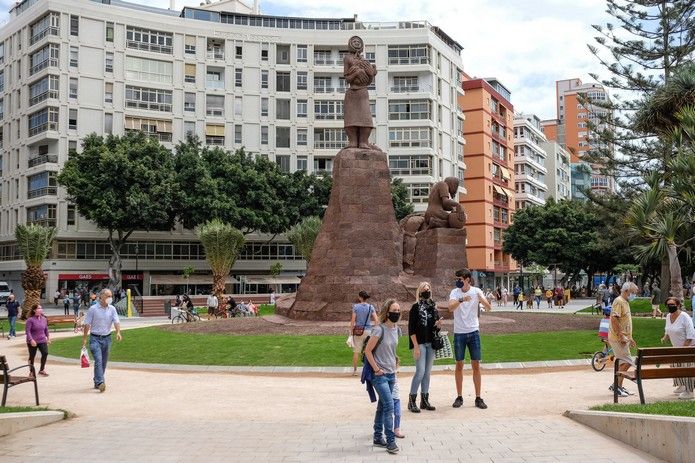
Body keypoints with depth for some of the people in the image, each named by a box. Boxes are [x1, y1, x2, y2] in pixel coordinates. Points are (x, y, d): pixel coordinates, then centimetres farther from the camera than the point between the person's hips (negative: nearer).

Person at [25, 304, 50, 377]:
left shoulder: (44, 319, 5)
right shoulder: (30, 320, -13)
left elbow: (46, 329, 15)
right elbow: (27, 331, -17)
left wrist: (48, 338, 17)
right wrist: (31, 340, -26)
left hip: (42, 341, 4)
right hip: (33, 342, -4)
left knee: (45, 353, -11)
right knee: (32, 356, 7)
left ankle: (42, 370, 5)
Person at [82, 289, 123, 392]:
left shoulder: (112, 309, 5)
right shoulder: (93, 309, -5)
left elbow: (116, 321, -5)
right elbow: (87, 324, -2)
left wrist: (118, 332, -24)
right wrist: (84, 339, -5)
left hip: (107, 338, 4)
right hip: (95, 338, -4)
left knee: (103, 362, 10)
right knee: (98, 360, -17)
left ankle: (97, 382, 23)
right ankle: (100, 382, -25)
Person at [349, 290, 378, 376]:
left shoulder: (356, 306, -5)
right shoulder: (371, 307, 0)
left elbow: (353, 320, -7)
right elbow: (376, 320, -5)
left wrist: (351, 332, -2)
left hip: (358, 330, -1)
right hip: (368, 330, 1)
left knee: (356, 351, 7)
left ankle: (355, 370, 11)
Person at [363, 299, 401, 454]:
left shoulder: (396, 329, 6)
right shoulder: (379, 330, -17)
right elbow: (367, 350, -14)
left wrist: (393, 366, 14)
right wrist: (377, 369, -13)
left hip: (391, 374, 7)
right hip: (380, 375, -7)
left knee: (382, 406, 15)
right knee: (389, 405, -13)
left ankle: (378, 437, 25)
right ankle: (390, 441, -7)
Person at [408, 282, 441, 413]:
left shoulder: (433, 307, 12)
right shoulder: (416, 307, -5)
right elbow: (411, 329, -9)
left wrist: (438, 325, -5)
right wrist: (416, 346, -15)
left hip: (431, 343, 6)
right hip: (420, 343, -6)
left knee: (427, 372, 9)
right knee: (420, 371, -11)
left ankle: (424, 400, 16)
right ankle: (411, 400, -2)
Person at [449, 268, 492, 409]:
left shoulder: (476, 291, -2)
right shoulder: (455, 292, -3)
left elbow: (488, 308, -11)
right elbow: (451, 308, -20)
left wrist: (481, 299, -31)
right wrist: (461, 300, -38)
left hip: (473, 332, 0)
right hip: (459, 333, 0)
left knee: (476, 365, 3)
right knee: (459, 365, 6)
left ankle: (478, 398, 10)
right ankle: (459, 397, 15)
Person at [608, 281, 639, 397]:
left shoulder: (625, 302, 18)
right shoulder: (619, 301, -14)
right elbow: (614, 319, -24)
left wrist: (630, 338, 24)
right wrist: (620, 337, -25)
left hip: (623, 339, 10)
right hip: (618, 339, -10)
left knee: (622, 363, 14)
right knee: (626, 362, -9)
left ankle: (618, 385, 22)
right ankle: (617, 386, -2)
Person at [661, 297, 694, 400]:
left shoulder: (684, 317, -21)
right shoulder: (668, 316, 2)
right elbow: (668, 330, 19)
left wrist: (684, 347, -23)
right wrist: (665, 337, -1)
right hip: (676, 347, 8)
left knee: (687, 368, -7)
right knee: (676, 366, 12)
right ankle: (681, 386, 31)